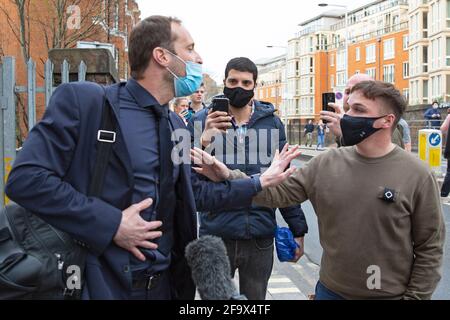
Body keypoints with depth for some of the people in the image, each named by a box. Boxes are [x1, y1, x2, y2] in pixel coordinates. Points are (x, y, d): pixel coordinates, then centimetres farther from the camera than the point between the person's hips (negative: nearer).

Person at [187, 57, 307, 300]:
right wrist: (203, 141, -26)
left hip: (261, 236, 2)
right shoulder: (202, 120, -3)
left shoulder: (272, 122, 4)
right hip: (216, 234, -1)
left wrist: (297, 228, 6)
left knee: (255, 296, 16)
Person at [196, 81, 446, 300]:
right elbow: (278, 192, -5)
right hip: (329, 290, 3)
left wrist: (414, 296, -6)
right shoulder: (326, 164, -2)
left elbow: (429, 247, -6)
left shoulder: (417, 175, -11)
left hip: (390, 295, -3)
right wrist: (229, 177, -17)